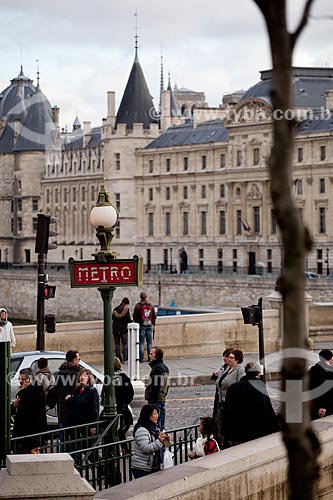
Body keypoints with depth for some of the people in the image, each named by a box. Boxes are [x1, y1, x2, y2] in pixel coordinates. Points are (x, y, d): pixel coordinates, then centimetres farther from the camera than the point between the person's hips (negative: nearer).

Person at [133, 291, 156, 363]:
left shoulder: (138, 306, -7)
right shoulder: (150, 305, 4)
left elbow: (135, 317, -6)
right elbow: (154, 316, 9)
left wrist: (137, 323, 10)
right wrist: (153, 324, 19)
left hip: (141, 326, -3)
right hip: (149, 326, 3)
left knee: (141, 343, -1)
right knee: (150, 342, 8)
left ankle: (141, 358, -4)